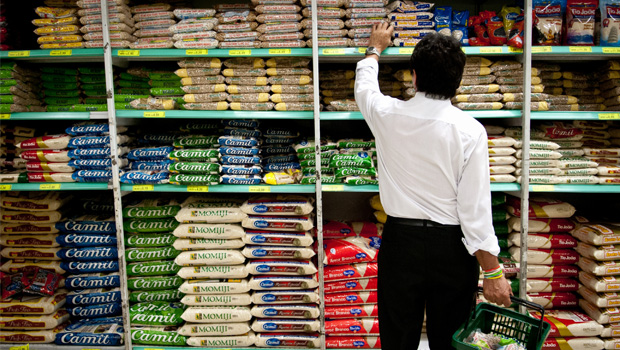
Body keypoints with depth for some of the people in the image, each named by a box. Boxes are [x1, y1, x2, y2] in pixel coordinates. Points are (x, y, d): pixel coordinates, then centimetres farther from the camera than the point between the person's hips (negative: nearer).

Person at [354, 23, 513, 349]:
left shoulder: (388, 115, -7)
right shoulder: (469, 130, -13)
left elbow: (364, 85, 18)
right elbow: (475, 206, -13)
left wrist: (375, 46, 37)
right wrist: (492, 271, -6)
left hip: (400, 240, 1)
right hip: (451, 247, -1)